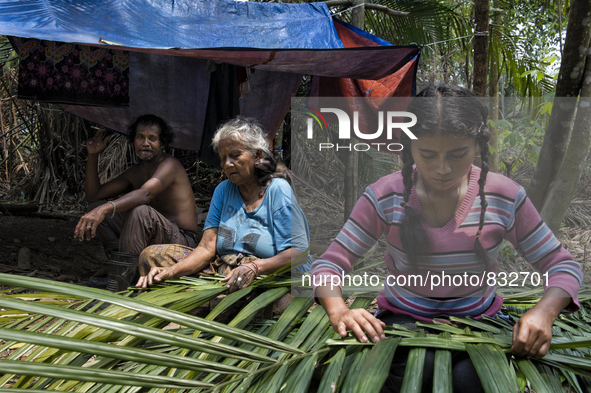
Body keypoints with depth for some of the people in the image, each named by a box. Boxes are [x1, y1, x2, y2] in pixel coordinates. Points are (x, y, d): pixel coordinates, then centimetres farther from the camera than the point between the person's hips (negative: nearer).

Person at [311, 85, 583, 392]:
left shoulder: (505, 197, -9)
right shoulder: (385, 196, -11)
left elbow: (561, 265, -1)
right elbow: (330, 263, -7)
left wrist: (544, 312, -23)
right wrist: (339, 310, -30)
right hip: (402, 318, -1)